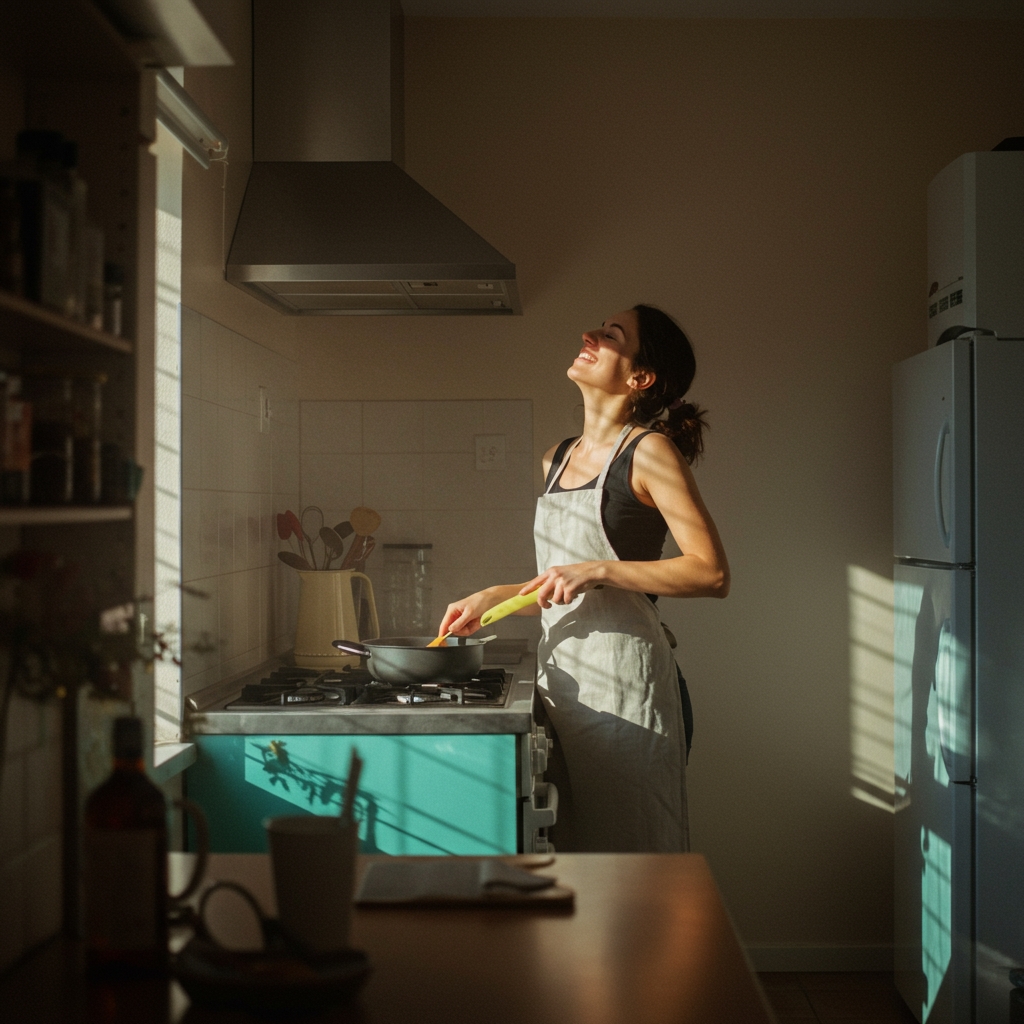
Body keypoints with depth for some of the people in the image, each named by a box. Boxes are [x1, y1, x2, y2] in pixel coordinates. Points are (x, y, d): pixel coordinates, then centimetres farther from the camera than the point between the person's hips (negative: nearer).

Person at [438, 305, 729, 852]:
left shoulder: (649, 452, -7)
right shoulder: (557, 459, 15)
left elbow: (711, 573, -14)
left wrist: (598, 571, -17)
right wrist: (493, 597, 11)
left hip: (620, 673, -7)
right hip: (560, 670, 7)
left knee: (624, 848, 0)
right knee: (569, 847, 11)